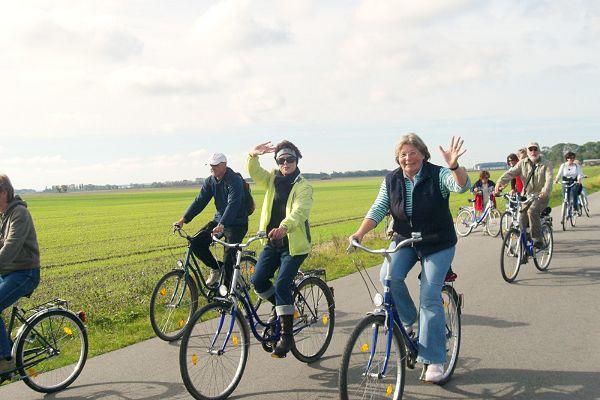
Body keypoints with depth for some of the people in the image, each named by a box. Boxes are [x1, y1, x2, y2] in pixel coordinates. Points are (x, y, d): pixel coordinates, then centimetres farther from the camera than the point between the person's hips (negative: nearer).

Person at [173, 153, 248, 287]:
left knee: (229, 256, -14)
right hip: (219, 219, 7)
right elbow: (199, 201, -1)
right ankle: (215, 269, 9)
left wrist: (222, 225, -44)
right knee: (196, 242, -9)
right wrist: (183, 220, -11)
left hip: (236, 223, -7)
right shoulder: (210, 181, 1)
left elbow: (233, 204, -31)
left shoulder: (235, 180, -20)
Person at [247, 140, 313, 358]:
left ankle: (287, 336, -4)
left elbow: (298, 212, -25)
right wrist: (253, 155, -28)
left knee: (282, 285, -14)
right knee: (257, 280, 0)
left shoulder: (303, 186, -8)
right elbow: (254, 172, -6)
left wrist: (284, 227, -45)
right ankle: (280, 307, 29)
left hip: (294, 244, -6)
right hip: (272, 242, 6)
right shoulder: (272, 179, 9)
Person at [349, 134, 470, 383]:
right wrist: (360, 233, -23)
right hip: (404, 241, 4)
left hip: (438, 245, -3)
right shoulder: (391, 180, -2)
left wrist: (454, 166, -53)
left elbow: (462, 186, -31)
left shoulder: (438, 175, -13)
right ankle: (407, 320, 3)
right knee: (389, 276, -24)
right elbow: (378, 209, -7)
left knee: (430, 298, -10)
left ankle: (434, 360, 0)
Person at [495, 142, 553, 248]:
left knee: (532, 211, -31)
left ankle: (538, 240, -23)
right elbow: (510, 173, -12)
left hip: (541, 196, -4)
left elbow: (549, 179, -20)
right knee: (522, 221, -3)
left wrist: (545, 191, -41)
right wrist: (500, 182, -32)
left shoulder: (546, 164, -3)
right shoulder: (522, 163, 4)